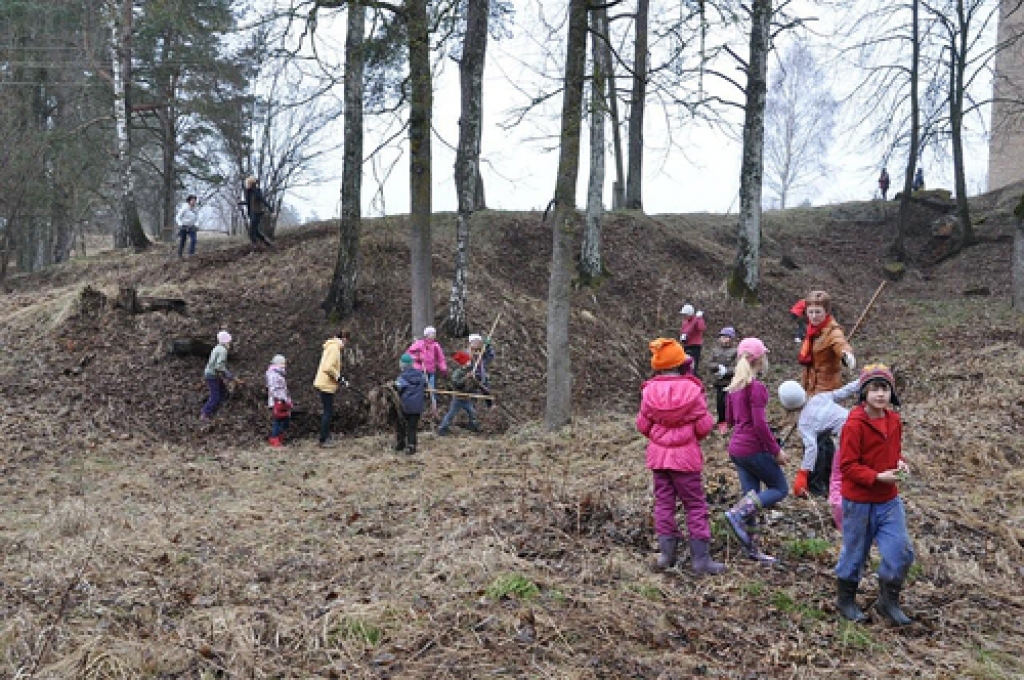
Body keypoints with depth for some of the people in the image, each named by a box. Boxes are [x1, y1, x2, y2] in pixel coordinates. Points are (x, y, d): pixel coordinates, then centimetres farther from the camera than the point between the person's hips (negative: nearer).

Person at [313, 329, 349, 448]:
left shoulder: (332, 347, 16)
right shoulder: (334, 348, -15)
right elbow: (328, 368, -26)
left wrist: (339, 379, 13)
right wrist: (339, 378, -15)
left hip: (325, 384, 10)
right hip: (326, 385, -10)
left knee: (328, 411, 14)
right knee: (328, 412, -5)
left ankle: (326, 437, 19)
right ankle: (324, 440, -2)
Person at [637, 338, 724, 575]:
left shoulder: (649, 391, -4)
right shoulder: (692, 389, -12)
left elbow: (642, 426, 1)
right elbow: (704, 426, -10)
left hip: (658, 455, 3)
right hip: (685, 456, -3)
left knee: (663, 503, 12)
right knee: (695, 506, 6)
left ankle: (666, 554, 15)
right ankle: (700, 558, 7)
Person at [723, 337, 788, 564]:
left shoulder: (735, 385, 9)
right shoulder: (756, 387, -16)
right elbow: (760, 423, -20)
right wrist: (776, 450, -13)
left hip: (736, 448, 8)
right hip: (753, 449, -8)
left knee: (752, 496, 13)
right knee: (780, 488, 6)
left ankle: (752, 549, 16)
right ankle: (738, 512, -10)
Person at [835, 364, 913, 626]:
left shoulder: (894, 421, 2)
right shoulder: (854, 424, -19)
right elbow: (848, 465, -18)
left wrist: (900, 463, -3)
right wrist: (877, 477, -28)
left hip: (889, 500, 6)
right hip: (859, 501, -6)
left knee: (902, 552, 2)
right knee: (854, 553, 10)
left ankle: (888, 602, 24)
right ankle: (846, 601, 32)